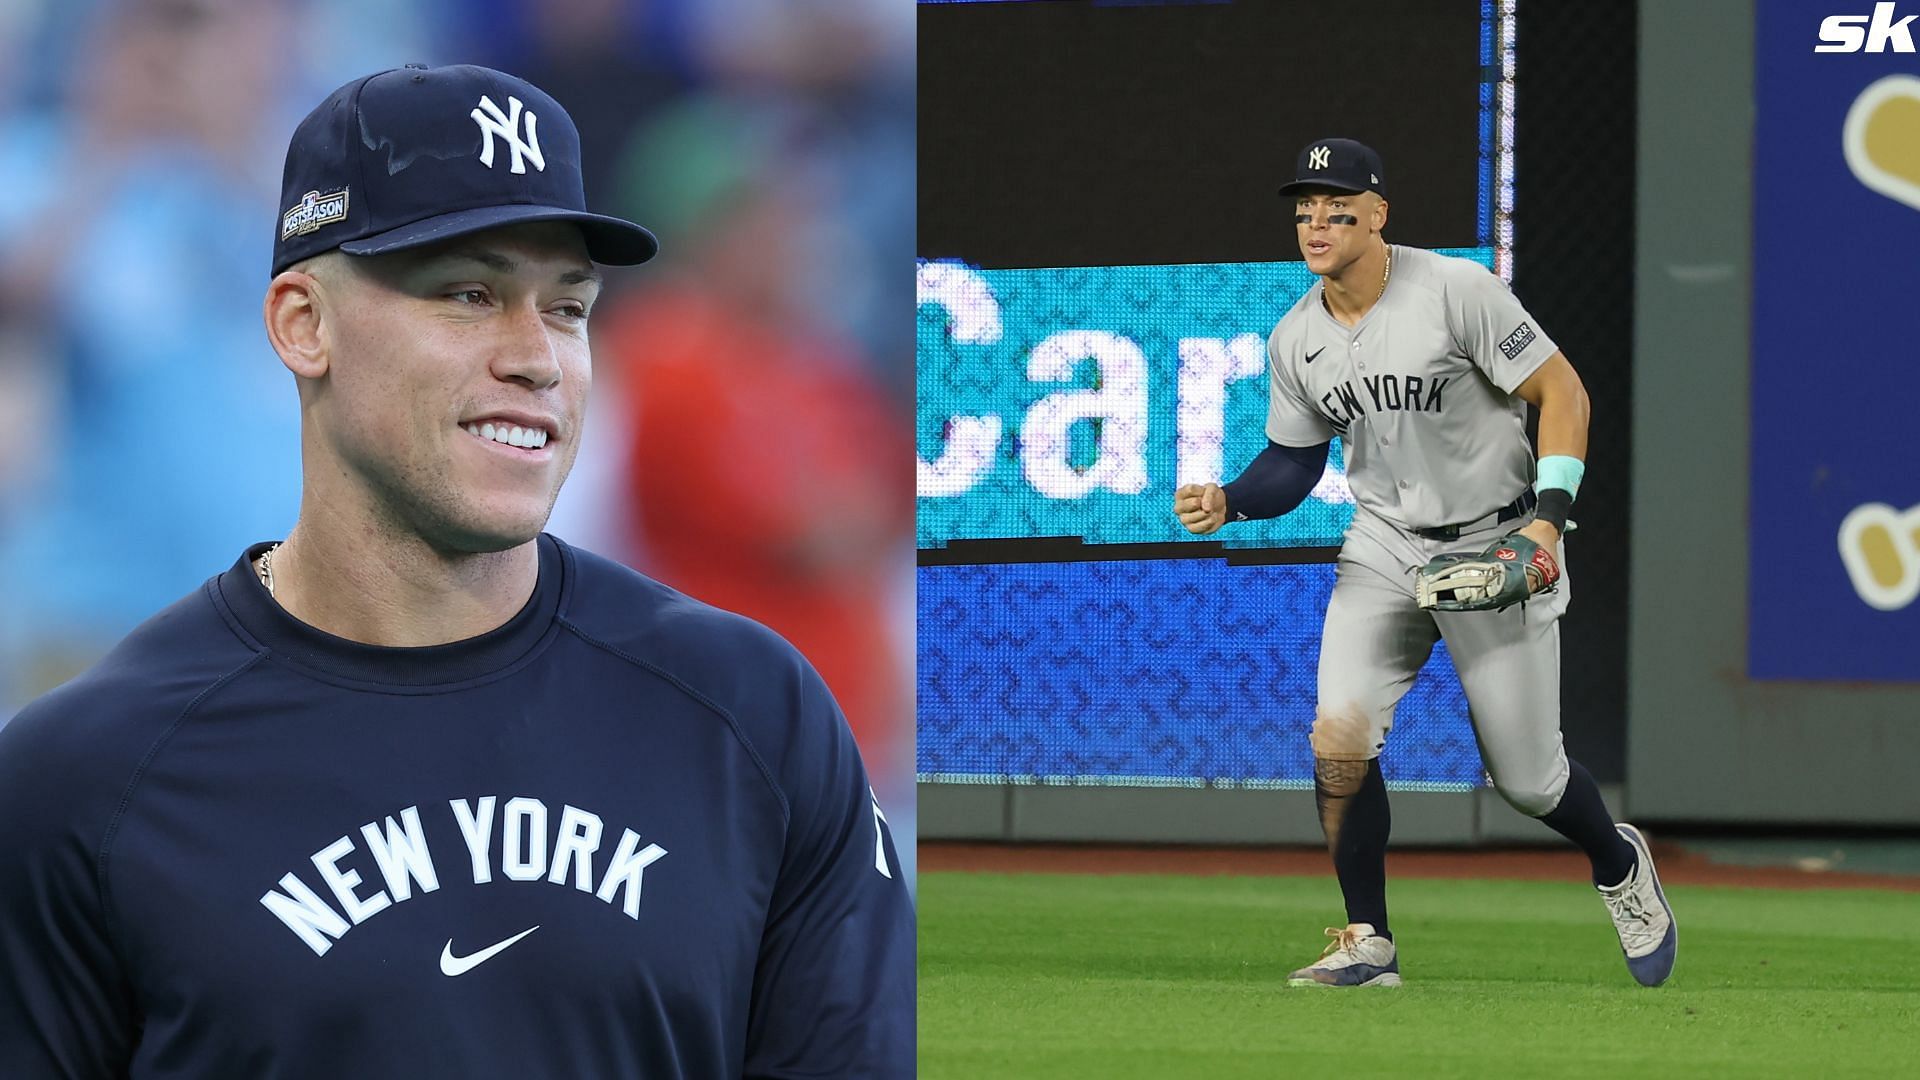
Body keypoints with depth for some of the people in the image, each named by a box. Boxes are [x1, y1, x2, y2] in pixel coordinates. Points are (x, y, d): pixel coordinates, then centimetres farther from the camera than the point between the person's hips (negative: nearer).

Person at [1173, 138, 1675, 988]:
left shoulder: (1456, 290, -17)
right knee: (1339, 736, -17)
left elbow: (1562, 393, -13)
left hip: (1498, 544, -4)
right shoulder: (1295, 341, 0)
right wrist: (1229, 503, -9)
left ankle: (1619, 863, 35)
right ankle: (1368, 944, -3)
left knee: (1526, 780, 2)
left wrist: (1546, 520, -22)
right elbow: (1294, 461, 12)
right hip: (1382, 550, 4)